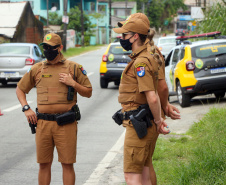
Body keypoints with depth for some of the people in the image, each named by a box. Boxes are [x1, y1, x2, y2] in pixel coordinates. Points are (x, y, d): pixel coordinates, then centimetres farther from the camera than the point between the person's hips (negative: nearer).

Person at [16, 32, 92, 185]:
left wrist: (73, 83, -8)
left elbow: (88, 92, 8)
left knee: (67, 164, -2)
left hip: (65, 124, -2)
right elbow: (20, 89, 22)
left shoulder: (74, 68, 5)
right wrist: (26, 109, 8)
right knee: (44, 164, 6)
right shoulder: (37, 69, 11)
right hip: (43, 123, 3)